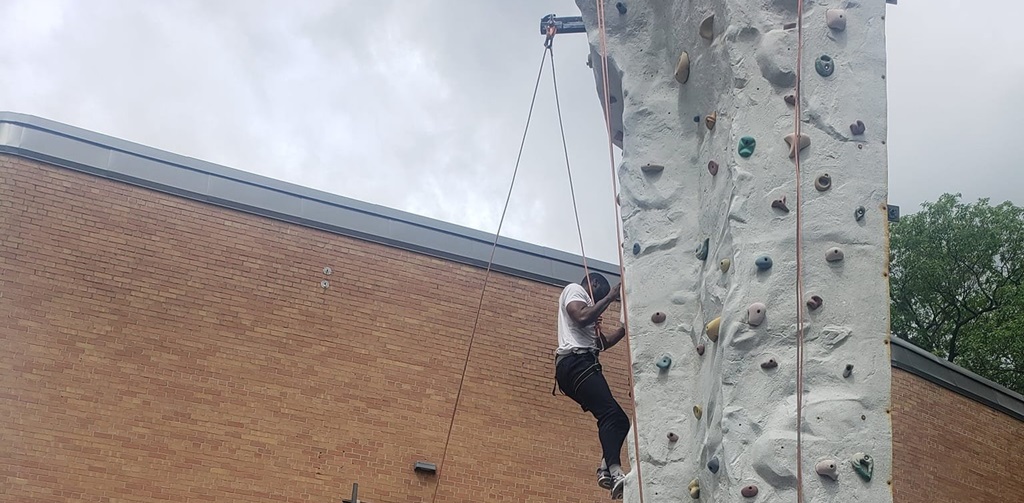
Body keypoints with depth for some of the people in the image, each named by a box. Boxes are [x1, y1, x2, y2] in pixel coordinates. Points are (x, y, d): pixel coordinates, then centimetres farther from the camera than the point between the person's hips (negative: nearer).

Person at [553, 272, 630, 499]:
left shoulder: (583, 302, 35)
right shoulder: (574, 289, 7)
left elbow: (601, 342, 32)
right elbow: (582, 317, -14)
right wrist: (609, 298, -5)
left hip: (580, 364, 11)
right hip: (576, 362, -11)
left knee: (618, 419, 6)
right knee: (611, 414, -26)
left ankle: (606, 469, -7)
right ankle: (616, 473, -42)